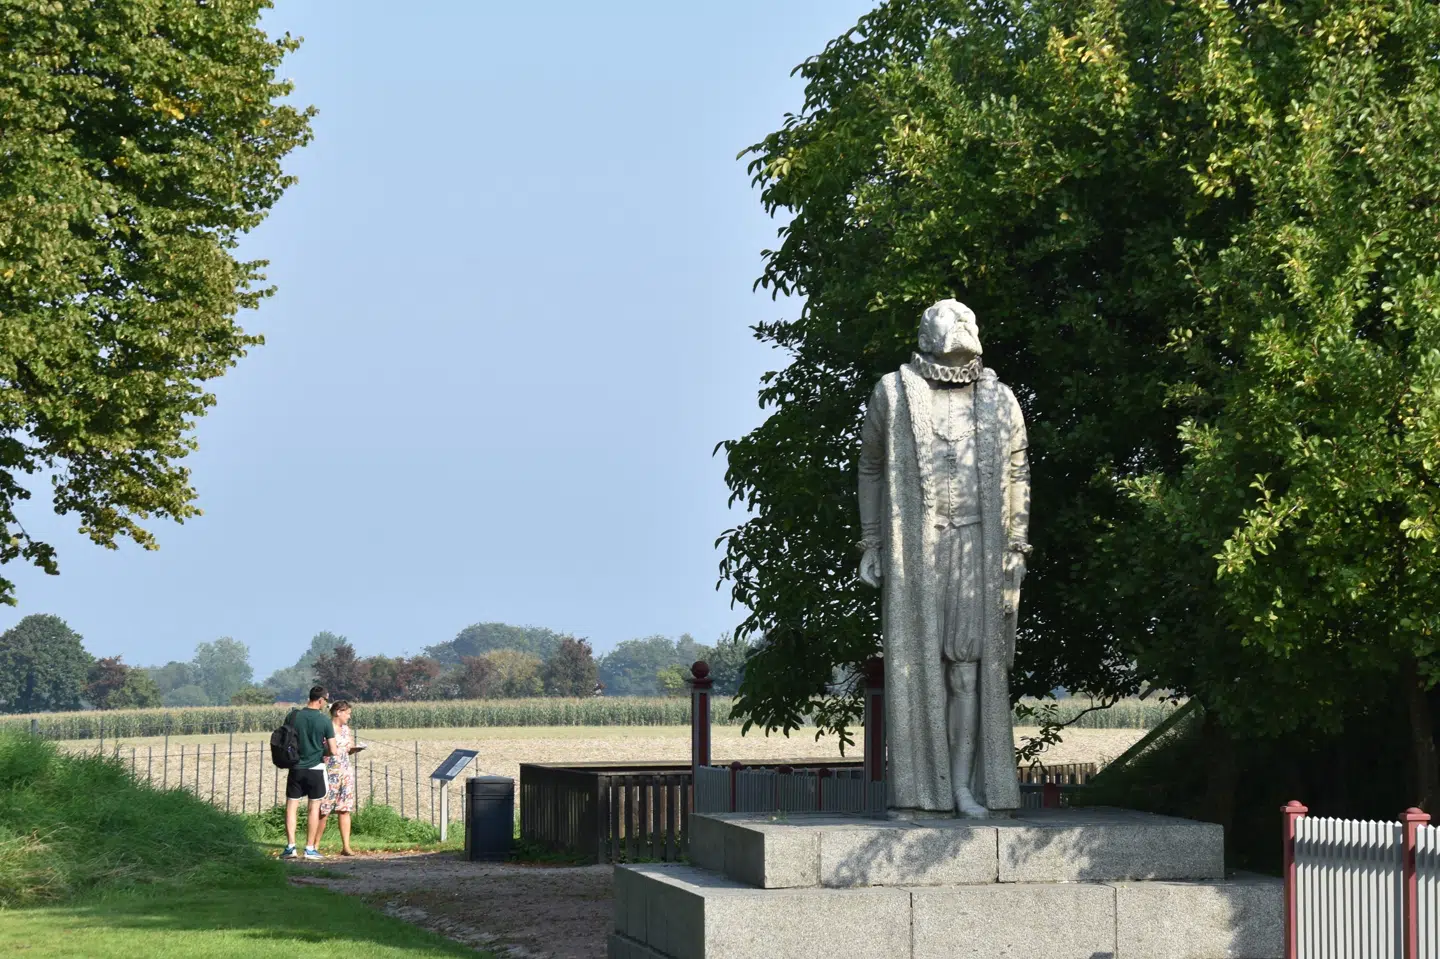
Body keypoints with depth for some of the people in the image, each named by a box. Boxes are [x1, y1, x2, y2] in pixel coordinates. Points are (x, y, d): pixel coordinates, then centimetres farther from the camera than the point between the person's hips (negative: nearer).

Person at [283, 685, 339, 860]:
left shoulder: (294, 716, -3)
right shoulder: (324, 720, -10)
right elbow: (333, 750, -8)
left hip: (296, 768, 2)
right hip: (315, 768, -2)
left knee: (291, 806, 8)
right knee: (313, 807, 7)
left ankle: (290, 846, 0)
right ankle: (310, 848, 8)